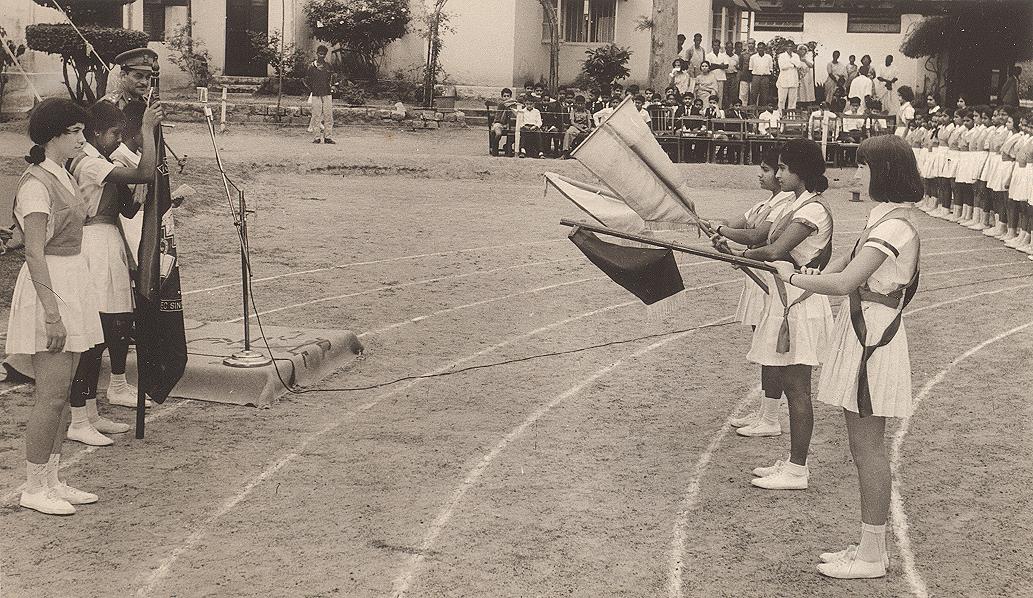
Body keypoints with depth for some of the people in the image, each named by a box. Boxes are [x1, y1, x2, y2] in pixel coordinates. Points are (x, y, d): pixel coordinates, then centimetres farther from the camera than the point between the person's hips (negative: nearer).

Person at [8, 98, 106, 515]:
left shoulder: (63, 177, 13)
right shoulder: (36, 184, -16)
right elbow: (35, 254, -20)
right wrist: (52, 313, -24)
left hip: (72, 284, 10)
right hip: (49, 289, -10)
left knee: (62, 391, 12)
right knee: (51, 395, -6)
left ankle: (51, 480, 19)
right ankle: (33, 489, 4)